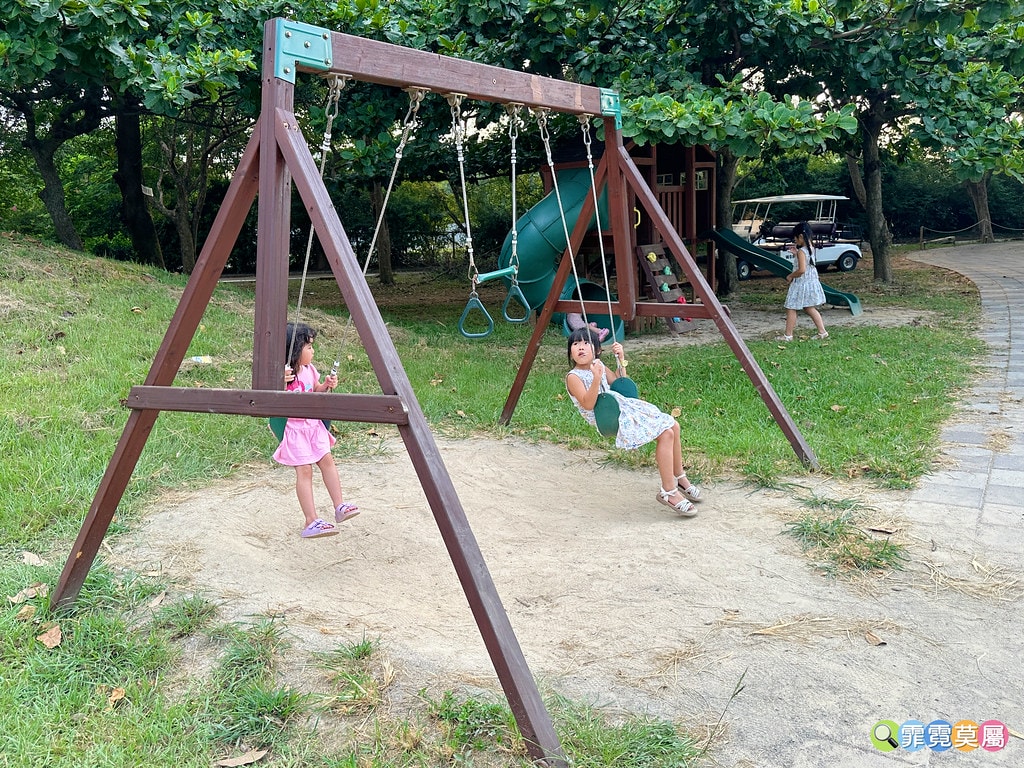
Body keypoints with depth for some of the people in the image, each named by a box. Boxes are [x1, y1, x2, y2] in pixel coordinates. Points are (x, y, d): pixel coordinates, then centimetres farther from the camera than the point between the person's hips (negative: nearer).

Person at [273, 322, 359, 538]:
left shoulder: (309, 370, 4)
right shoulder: (282, 373, -18)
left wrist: (327, 385, 1)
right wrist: (282, 382, -38)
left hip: (313, 424, 7)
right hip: (294, 428, -7)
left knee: (327, 460, 1)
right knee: (304, 470, -9)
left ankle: (339, 506, 11)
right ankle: (311, 521, -6)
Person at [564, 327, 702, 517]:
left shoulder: (598, 365, 13)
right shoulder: (573, 377, -11)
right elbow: (588, 404, -22)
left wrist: (620, 359, 12)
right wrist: (596, 378, -32)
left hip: (624, 407, 9)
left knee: (673, 425, 7)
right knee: (666, 433, -19)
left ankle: (679, 477, 24)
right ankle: (668, 491, -10)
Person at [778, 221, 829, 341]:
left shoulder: (801, 251, -21)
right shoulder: (811, 248, 5)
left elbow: (801, 269, -28)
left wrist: (790, 276, -14)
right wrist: (796, 253, 12)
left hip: (801, 283, -9)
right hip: (811, 281, 9)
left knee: (791, 309, 2)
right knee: (809, 308, 19)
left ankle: (788, 335, 7)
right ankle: (822, 332, 19)